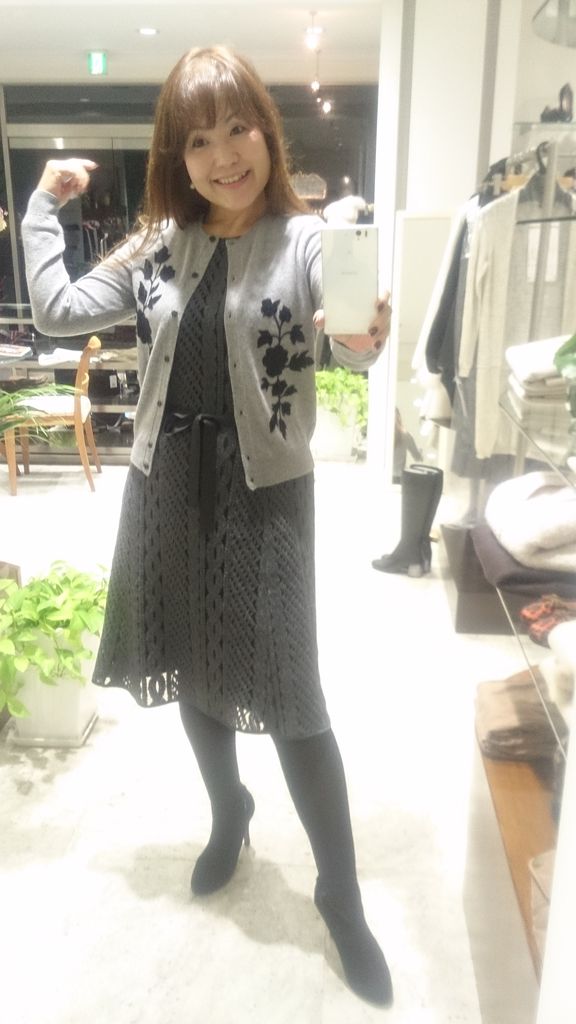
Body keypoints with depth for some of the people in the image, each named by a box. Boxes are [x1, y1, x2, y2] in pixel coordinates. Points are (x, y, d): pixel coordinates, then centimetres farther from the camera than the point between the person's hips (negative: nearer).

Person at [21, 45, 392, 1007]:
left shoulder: (304, 240, -5)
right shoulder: (158, 246, 8)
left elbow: (348, 339, -19)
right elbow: (57, 311, 7)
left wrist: (366, 340, -40)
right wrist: (42, 204, 7)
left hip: (264, 488, -4)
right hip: (166, 481, 5)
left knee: (287, 693, -1)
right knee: (194, 668, 17)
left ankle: (340, 892, 20)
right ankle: (228, 812, 45)